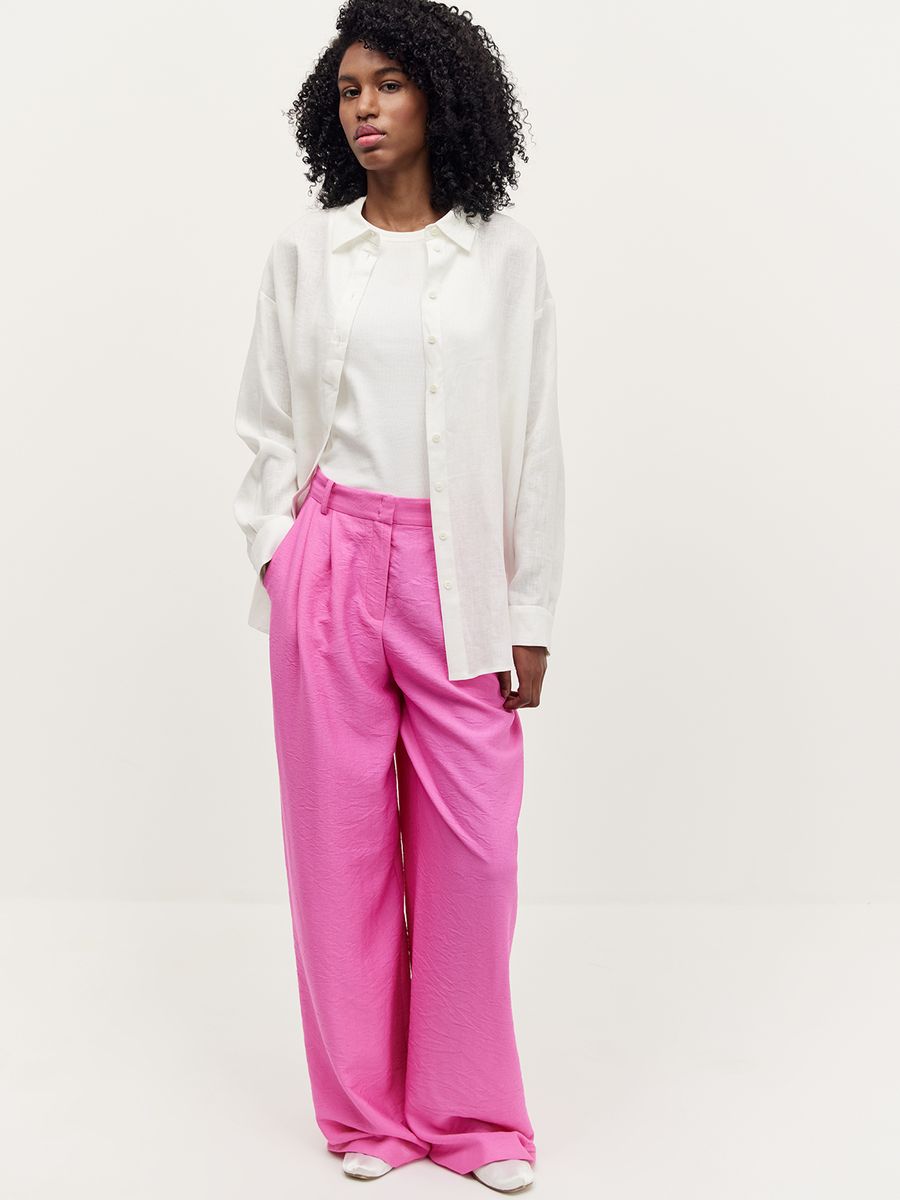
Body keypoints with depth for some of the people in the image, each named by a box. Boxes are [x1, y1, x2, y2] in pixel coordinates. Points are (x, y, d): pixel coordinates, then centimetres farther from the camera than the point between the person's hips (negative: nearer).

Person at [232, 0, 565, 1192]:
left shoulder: (507, 255, 2)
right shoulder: (304, 251, 5)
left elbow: (537, 447, 3)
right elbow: (265, 425, 11)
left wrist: (531, 619, 1)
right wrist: (279, 552, -2)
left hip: (459, 578, 0)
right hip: (330, 568, 1)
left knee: (473, 847, 0)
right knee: (343, 839, 5)